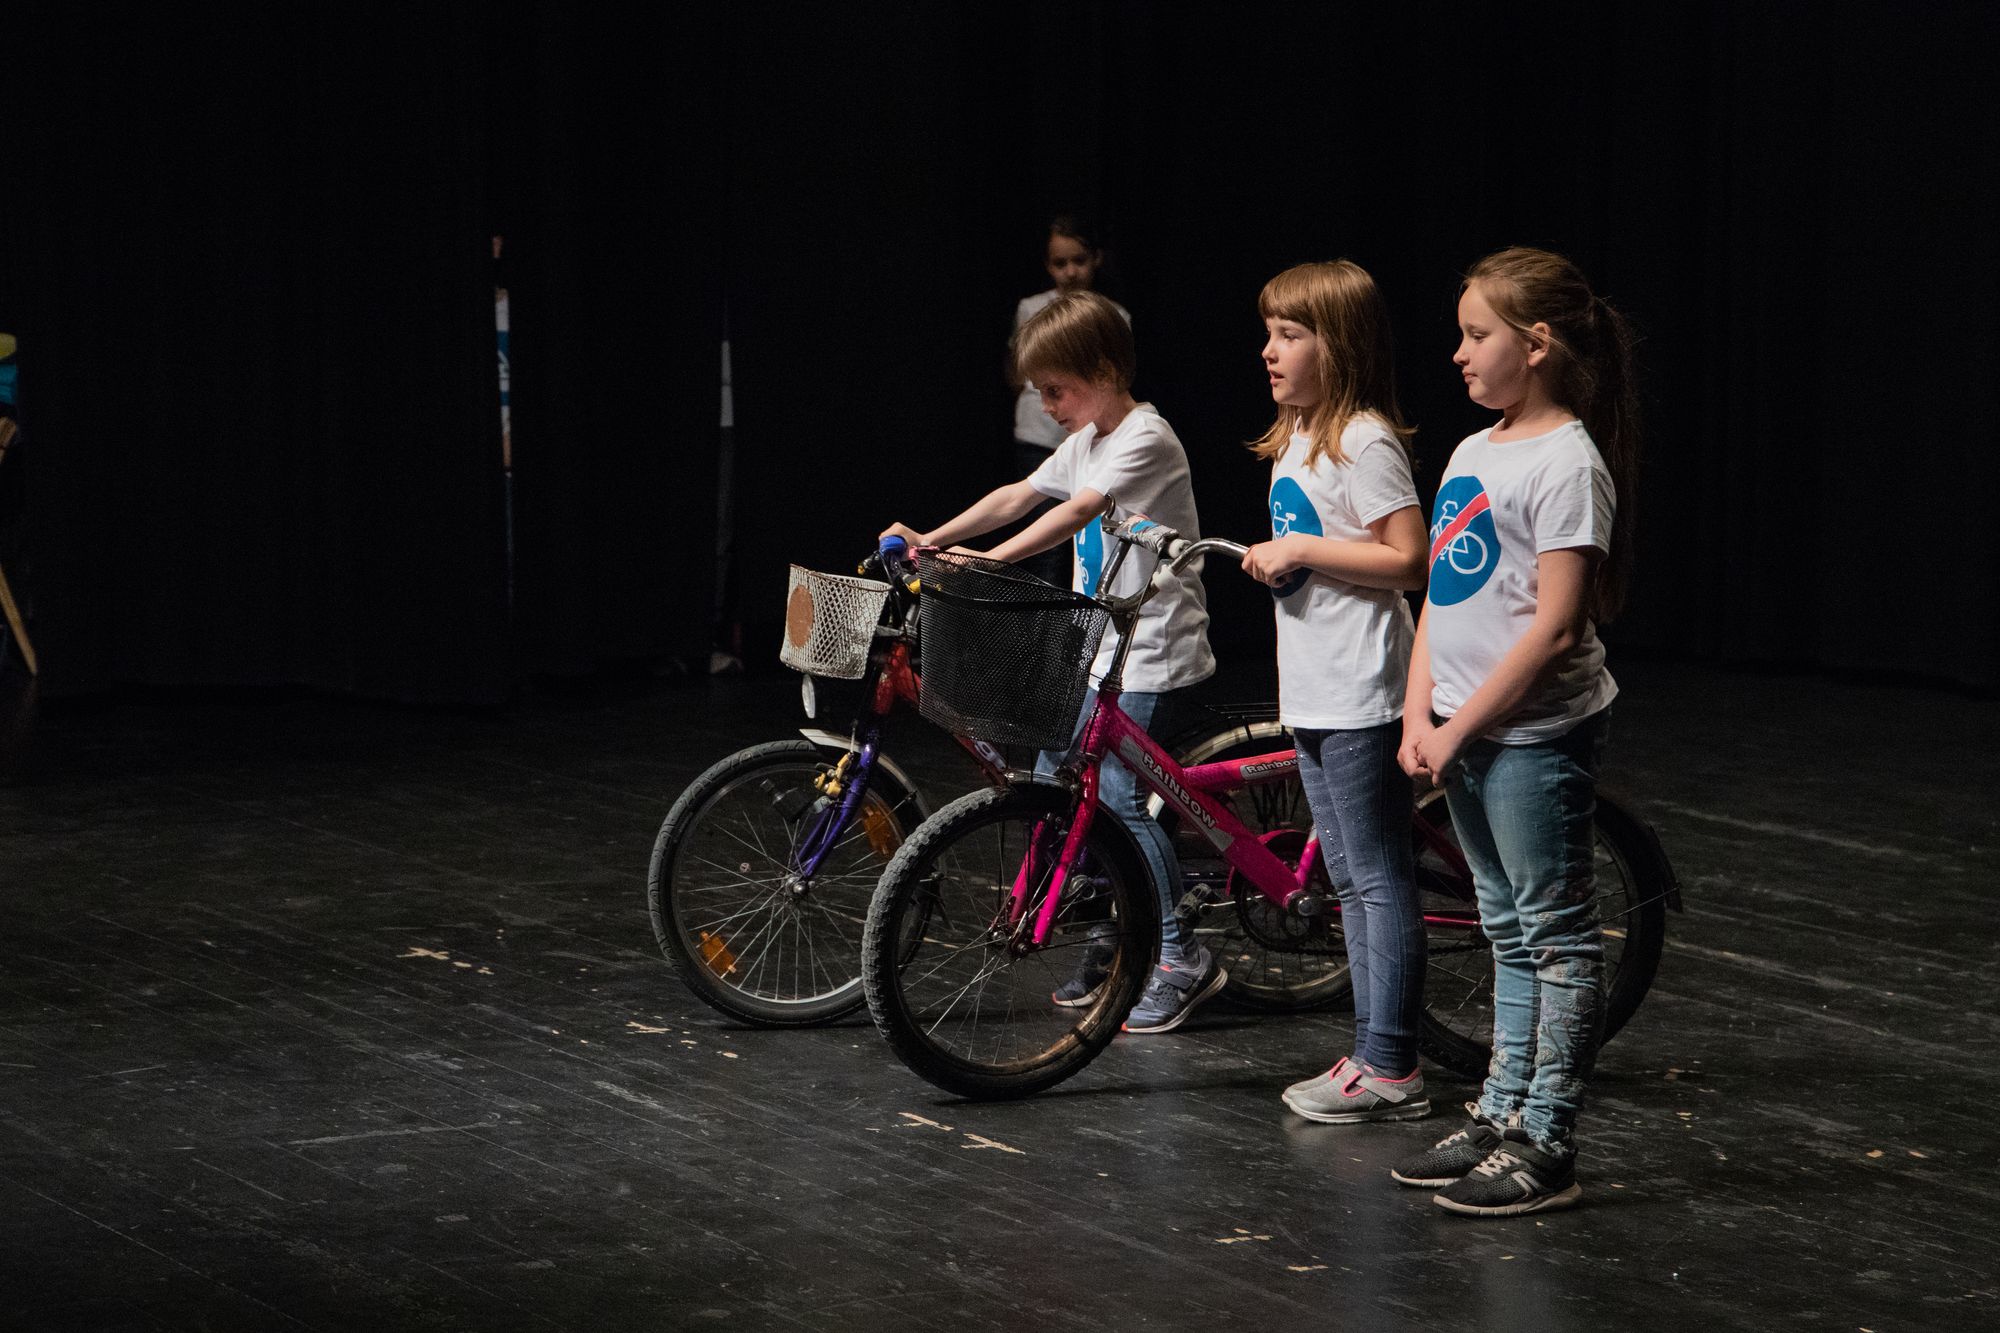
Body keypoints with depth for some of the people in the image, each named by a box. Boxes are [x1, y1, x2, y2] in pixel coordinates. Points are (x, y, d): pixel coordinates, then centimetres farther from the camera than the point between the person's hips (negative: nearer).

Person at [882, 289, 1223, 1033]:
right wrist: (934, 540, 5)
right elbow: (1018, 496, 16)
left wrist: (991, 560, -34)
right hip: (1097, 645, 9)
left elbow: (1076, 513, -27)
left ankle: (1181, 958, -6)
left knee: (1116, 793, -14)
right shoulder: (1086, 441, 13)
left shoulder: (1145, 439, -16)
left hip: (1151, 650, -9)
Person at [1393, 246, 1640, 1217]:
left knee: (1556, 935, -2)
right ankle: (1500, 1114, 24)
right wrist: (1420, 715, 3)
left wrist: (1460, 726, -16)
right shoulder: (1472, 455, 12)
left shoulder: (1566, 463, -14)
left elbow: (1555, 626, -19)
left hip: (1536, 734, -9)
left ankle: (1546, 1144, 0)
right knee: (1509, 933, 16)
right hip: (1465, 732, 9)